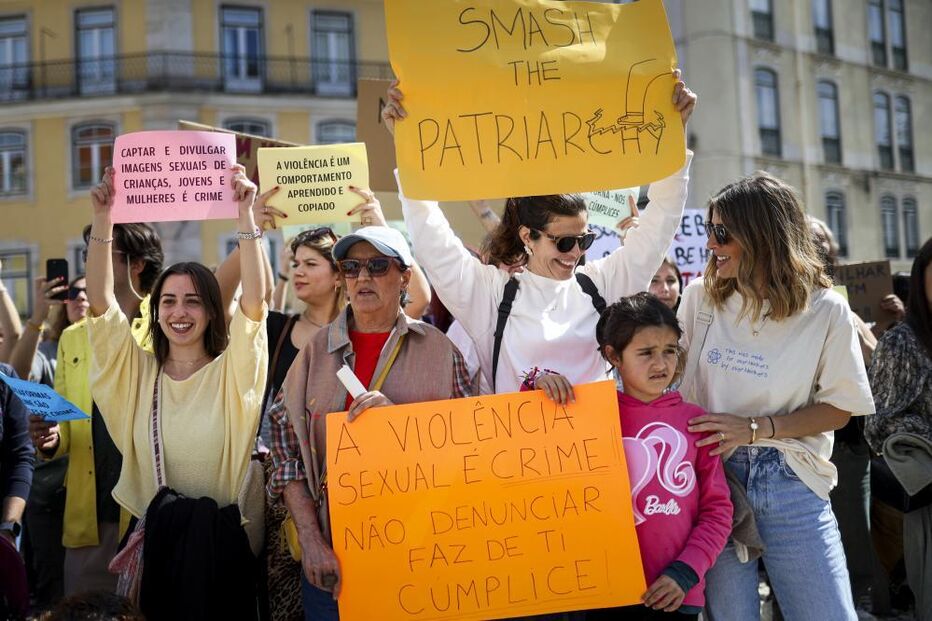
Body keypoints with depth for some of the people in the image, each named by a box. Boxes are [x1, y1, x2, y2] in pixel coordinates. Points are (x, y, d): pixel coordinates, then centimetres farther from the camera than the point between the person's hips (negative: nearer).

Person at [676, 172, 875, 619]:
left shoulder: (825, 310, -4)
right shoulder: (700, 298, 3)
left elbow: (840, 409, -2)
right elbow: (671, 372, 15)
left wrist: (755, 428, -12)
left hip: (791, 486, -1)